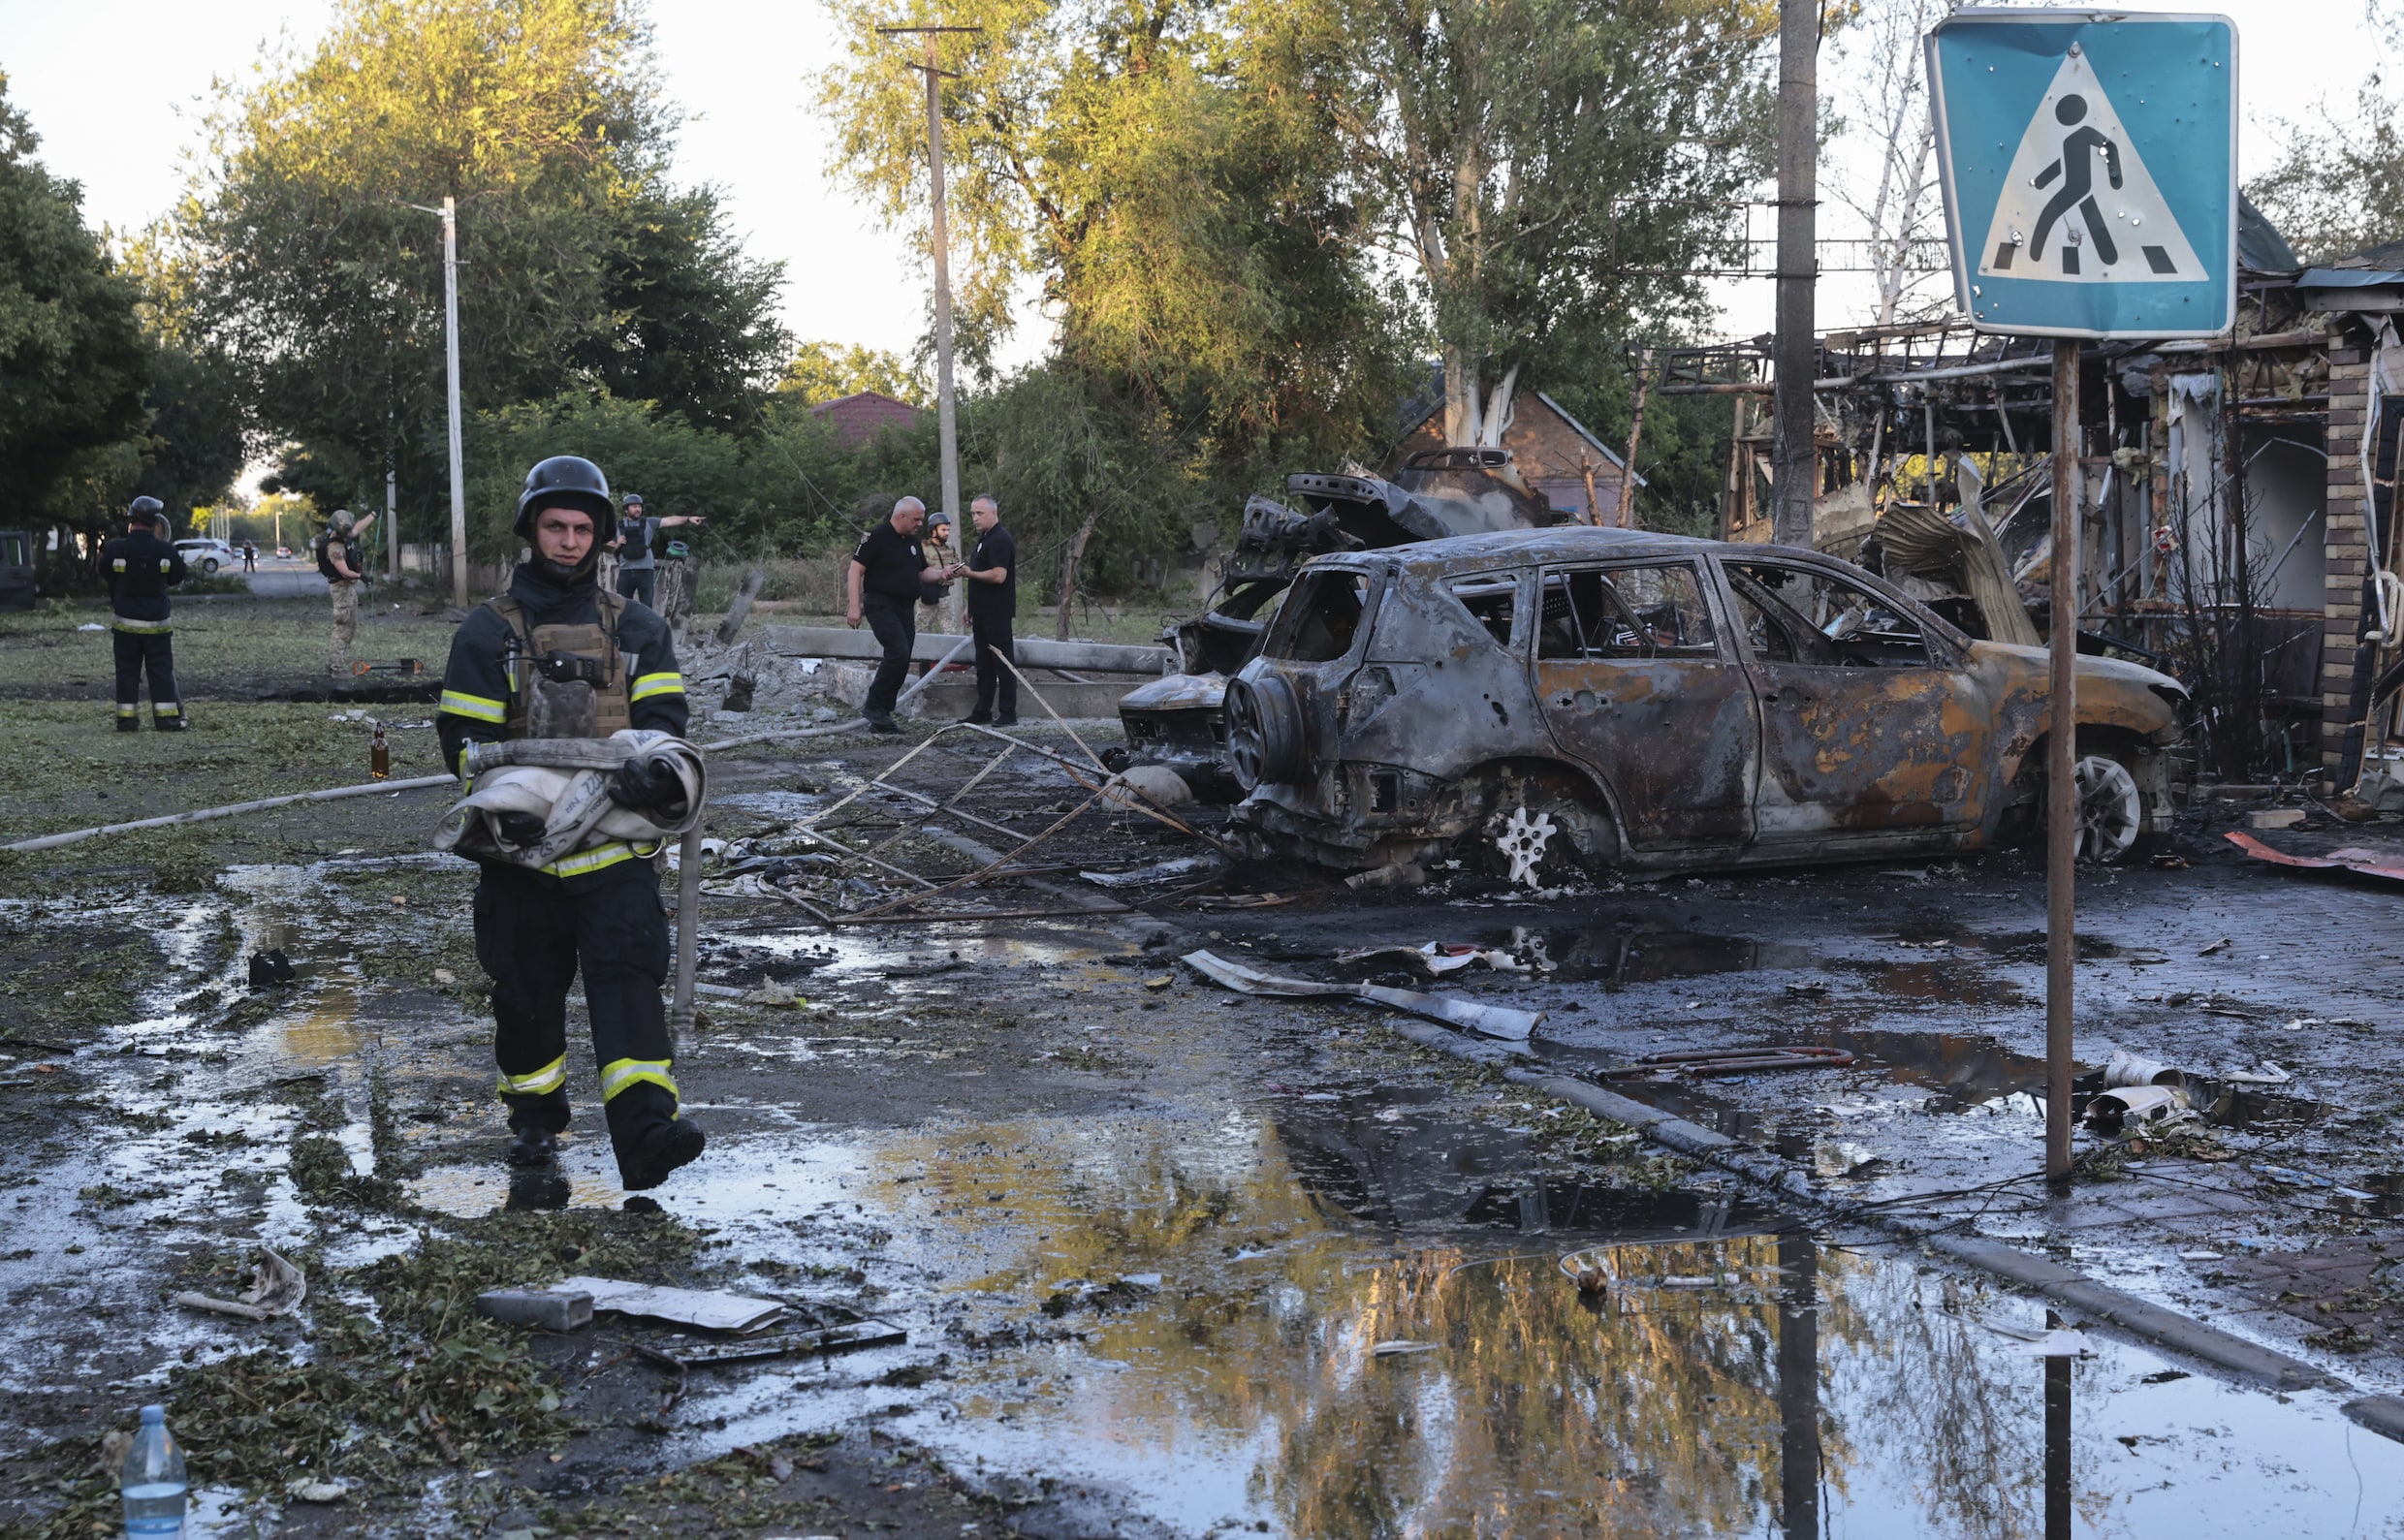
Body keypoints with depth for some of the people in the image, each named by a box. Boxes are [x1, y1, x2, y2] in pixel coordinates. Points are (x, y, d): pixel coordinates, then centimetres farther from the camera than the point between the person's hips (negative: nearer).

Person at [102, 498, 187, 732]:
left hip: (125, 621, 0)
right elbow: (177, 578, 4)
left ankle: (127, 719, 7)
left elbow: (104, 569, 7)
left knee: (127, 671, 8)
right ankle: (167, 718, 0)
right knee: (161, 671, 4)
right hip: (156, 623, 0)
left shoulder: (116, 549, -9)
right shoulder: (165, 551, -9)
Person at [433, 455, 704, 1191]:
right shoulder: (488, 631, 5)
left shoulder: (637, 628, 10)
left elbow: (662, 718, 4)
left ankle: (646, 1131, -23)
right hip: (522, 849, 0)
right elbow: (462, 737, 1)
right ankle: (534, 1121, 27)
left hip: (614, 845, 0)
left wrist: (649, 773, -20)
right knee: (527, 991, 9)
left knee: (628, 978, -14)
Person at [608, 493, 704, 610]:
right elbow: (608, 548, 13)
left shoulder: (649, 524, 6)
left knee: (647, 608, 1)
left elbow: (669, 520, -6)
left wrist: (688, 518, -18)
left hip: (646, 571, -1)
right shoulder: (618, 526, 8)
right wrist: (617, 544, -8)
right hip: (626, 572, 1)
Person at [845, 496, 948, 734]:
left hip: (905, 609, 8)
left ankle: (881, 718, 12)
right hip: (881, 605, -8)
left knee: (900, 662, 6)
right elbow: (855, 570, -12)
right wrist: (854, 606, -19)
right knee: (898, 653, -22)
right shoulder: (877, 537, -9)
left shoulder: (913, 541, 15)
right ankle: (873, 705, -10)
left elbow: (922, 572, 24)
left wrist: (941, 574, 2)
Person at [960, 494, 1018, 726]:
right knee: (984, 664, 11)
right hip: (983, 612, 10)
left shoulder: (1000, 540, -14)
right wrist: (971, 610, 24)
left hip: (997, 613, -10)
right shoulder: (984, 539, 19)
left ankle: (1009, 714, -4)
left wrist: (970, 574, -17)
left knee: (1003, 662, -6)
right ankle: (982, 712, 16)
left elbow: (998, 575, -24)